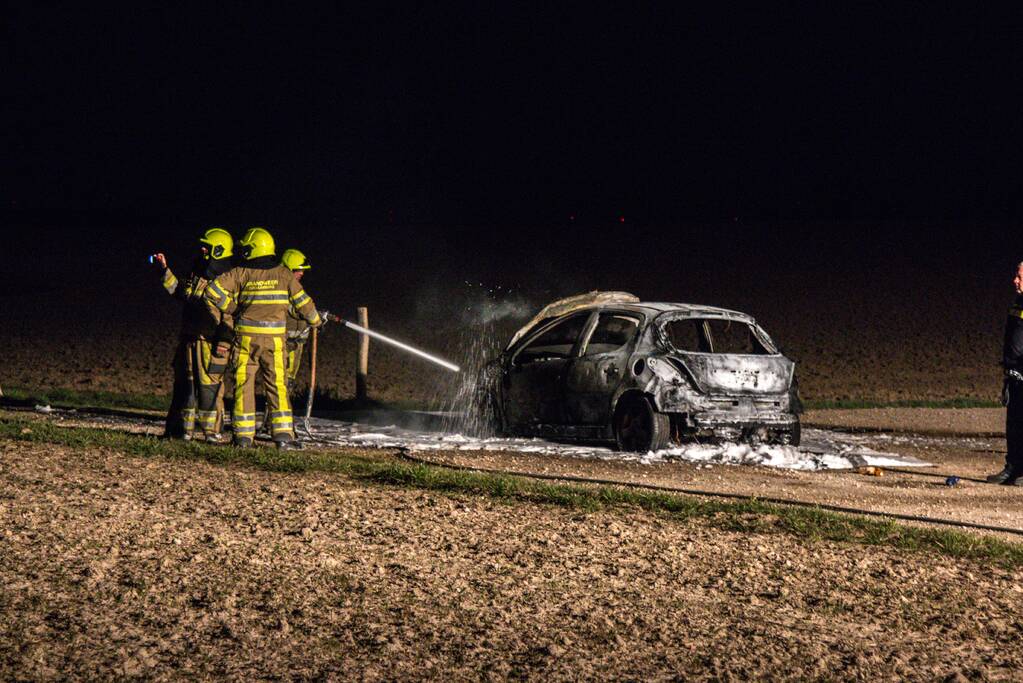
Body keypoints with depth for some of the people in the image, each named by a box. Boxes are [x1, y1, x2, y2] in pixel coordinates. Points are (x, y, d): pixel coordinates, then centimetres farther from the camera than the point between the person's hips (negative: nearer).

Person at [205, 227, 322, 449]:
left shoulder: (241, 273, 0)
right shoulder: (283, 273, 3)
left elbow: (213, 290, -7)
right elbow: (302, 301, 8)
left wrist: (232, 309, 5)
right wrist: (315, 320, 25)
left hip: (246, 336, 0)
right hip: (275, 338, 0)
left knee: (243, 385, 6)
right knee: (277, 385, 4)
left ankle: (243, 435, 4)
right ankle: (283, 435, -3)